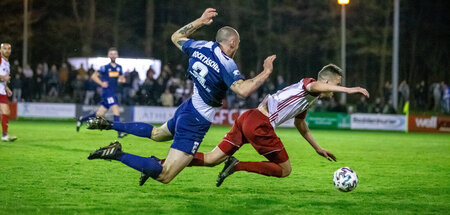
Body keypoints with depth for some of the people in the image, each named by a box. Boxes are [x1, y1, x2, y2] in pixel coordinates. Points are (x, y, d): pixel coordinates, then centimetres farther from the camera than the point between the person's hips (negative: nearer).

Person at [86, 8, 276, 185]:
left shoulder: (201, 47, 2)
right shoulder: (226, 64, -21)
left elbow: (176, 37, 20)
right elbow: (243, 90, -32)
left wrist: (200, 21, 24)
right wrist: (266, 73, -23)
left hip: (187, 109, 9)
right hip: (196, 121, -9)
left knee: (157, 133, 41)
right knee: (164, 175, -9)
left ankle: (107, 125, 32)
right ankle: (118, 155, -18)